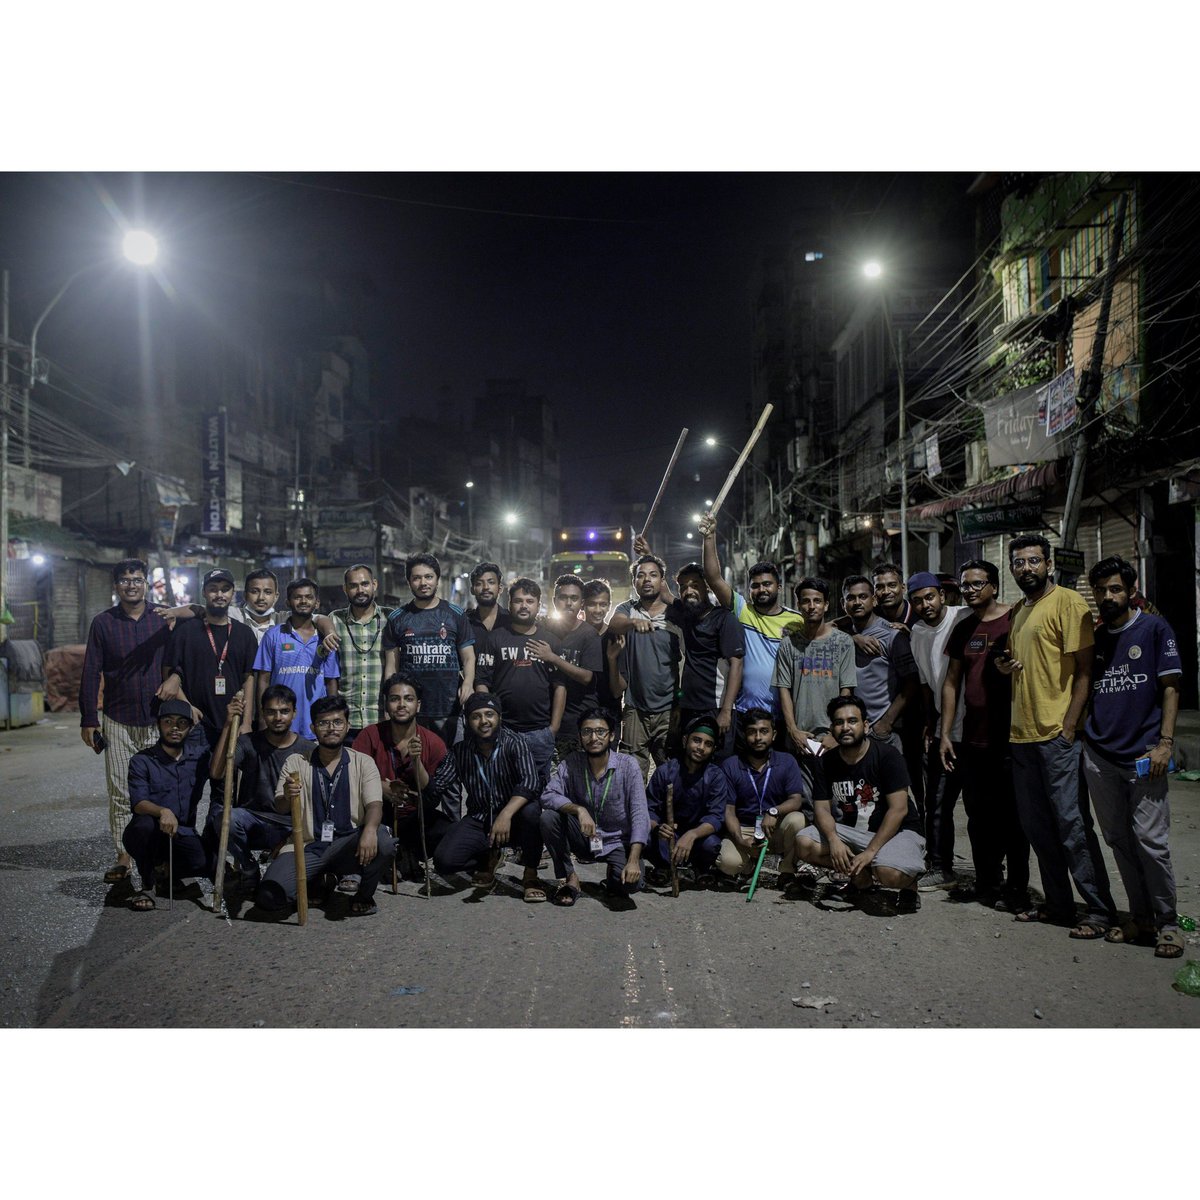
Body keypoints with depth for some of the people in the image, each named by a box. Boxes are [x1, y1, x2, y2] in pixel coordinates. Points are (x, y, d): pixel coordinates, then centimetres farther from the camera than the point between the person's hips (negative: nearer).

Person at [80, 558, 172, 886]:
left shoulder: (162, 619, 4)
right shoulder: (103, 623, 3)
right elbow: (91, 673, 3)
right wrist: (88, 719, 0)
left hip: (157, 720, 0)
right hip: (118, 720, 0)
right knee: (119, 793, 2)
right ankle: (122, 858, 9)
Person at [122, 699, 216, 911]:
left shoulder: (199, 755, 7)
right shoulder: (142, 761, -5)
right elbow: (139, 803, -18)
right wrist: (163, 812, -39)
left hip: (183, 836, 3)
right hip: (148, 837, -3)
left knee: (208, 862, -26)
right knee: (144, 824, -38)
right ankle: (147, 886, -11)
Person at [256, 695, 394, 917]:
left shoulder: (363, 763, 4)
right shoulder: (295, 763, 6)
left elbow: (374, 804, -9)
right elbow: (279, 808, -2)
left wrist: (370, 830, -32)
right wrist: (287, 797, -28)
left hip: (347, 845, 0)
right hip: (306, 847, 1)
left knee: (382, 840, -33)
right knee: (268, 898, -24)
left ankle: (364, 896, -2)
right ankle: (317, 882, 11)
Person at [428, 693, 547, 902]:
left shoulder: (514, 744, -11)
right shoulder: (459, 751, 2)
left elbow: (530, 782, -27)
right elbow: (438, 785, -5)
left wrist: (506, 815, -41)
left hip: (512, 818, -3)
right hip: (479, 821, 3)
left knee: (531, 810, -36)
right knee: (443, 861, -21)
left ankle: (530, 874, -11)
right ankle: (489, 858, 13)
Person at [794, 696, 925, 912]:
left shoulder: (887, 755, -15)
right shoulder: (826, 762, 0)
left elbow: (898, 809, -20)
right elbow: (822, 808, -4)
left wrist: (871, 851, -26)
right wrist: (833, 840, -26)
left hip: (897, 831, -5)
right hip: (850, 831, 5)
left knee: (890, 873, -36)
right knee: (804, 844, -18)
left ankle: (910, 881, 3)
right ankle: (863, 876, 1)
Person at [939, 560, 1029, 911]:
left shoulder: (1015, 620, -6)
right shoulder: (963, 629, 12)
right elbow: (952, 682, 14)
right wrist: (945, 733, 10)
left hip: (1009, 737, -6)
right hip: (972, 738, 6)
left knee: (1012, 815, 2)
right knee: (979, 815, 12)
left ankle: (1016, 888, 11)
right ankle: (988, 883, 23)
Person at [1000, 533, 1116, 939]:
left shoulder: (1068, 602, -7)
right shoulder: (1018, 612, 17)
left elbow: (1084, 669, -12)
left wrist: (1069, 726, -17)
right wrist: (1005, 666, 6)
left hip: (1057, 734, -8)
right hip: (1022, 735, 8)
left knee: (1072, 824, -6)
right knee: (1036, 826, 12)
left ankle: (1100, 910, 3)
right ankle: (1058, 904, 22)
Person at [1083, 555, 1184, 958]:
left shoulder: (1154, 629, 1)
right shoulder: (1094, 639, 13)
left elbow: (1170, 688, -2)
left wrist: (1165, 743, -10)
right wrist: (1076, 736, 9)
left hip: (1142, 754, -5)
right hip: (1099, 755, 5)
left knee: (1150, 840, -8)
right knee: (1119, 841, 9)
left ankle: (1168, 922, 5)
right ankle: (1141, 919, 19)